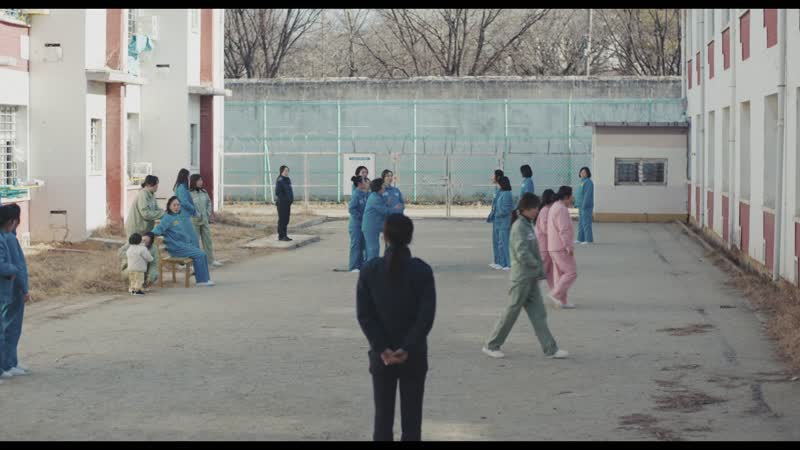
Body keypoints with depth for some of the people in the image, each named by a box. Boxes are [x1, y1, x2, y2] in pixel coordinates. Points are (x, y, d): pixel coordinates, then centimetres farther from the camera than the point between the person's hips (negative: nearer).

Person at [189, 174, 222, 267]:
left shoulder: (204, 192, 7)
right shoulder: (189, 193, -13)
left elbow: (209, 203, 15)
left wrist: (208, 213, 2)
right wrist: (197, 215, -17)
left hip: (205, 221, 6)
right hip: (194, 221, -6)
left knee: (208, 240, 11)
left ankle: (211, 259, 19)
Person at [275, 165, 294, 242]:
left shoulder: (287, 180, 15)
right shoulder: (280, 180, -13)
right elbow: (277, 192, -19)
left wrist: (291, 199, 14)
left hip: (287, 203, 9)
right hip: (282, 203, -9)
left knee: (286, 220, 12)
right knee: (282, 220, -5)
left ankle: (284, 235, 19)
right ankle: (281, 236, -1)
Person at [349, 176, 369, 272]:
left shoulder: (365, 194, 8)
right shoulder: (356, 194, -16)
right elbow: (351, 209, -20)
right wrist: (360, 216, -16)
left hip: (363, 224, 8)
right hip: (356, 224, -8)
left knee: (362, 245, 12)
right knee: (355, 244, -4)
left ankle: (361, 264, 20)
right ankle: (353, 267, 0)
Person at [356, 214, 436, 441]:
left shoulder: (369, 270, -4)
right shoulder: (422, 270, -8)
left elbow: (364, 314, -7)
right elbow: (427, 314, -12)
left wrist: (382, 348, -8)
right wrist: (407, 348, -12)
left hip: (381, 355, 1)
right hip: (414, 355, -1)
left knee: (383, 414, 8)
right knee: (411, 415, 6)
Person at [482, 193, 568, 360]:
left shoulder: (528, 225, 12)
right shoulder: (519, 227, -16)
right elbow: (522, 253, -23)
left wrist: (540, 271, 8)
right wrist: (538, 266, -10)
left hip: (531, 278, 9)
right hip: (521, 278, -9)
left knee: (538, 313, 8)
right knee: (512, 312, 1)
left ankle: (550, 349, 9)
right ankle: (491, 346, 12)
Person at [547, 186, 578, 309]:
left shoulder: (554, 207, 15)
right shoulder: (562, 209, -17)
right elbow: (564, 230, -23)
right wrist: (569, 246, -21)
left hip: (554, 247, 11)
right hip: (561, 248, -11)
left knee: (560, 273, 13)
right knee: (571, 272, -6)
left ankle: (561, 301, 15)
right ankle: (556, 294, -6)